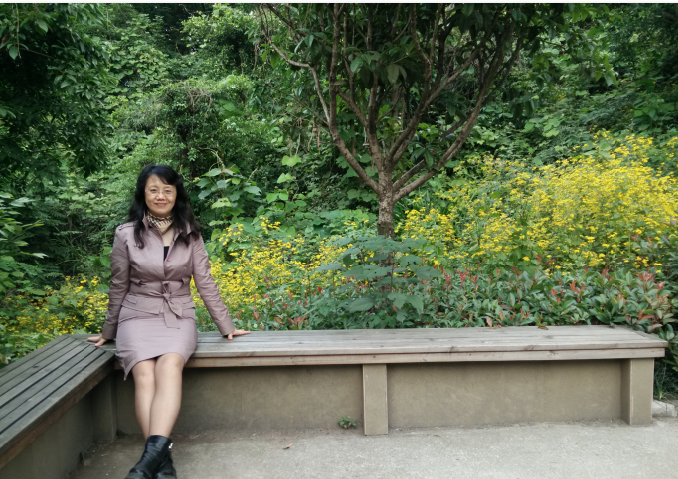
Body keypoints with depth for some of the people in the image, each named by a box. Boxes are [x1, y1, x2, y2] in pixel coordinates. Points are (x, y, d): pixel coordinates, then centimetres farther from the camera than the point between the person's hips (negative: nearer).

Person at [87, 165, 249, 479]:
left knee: (170, 365, -33)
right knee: (144, 374, -30)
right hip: (138, 318, 0)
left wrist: (226, 327, 5)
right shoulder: (126, 234, 0)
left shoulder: (189, 233, 4)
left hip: (179, 319, 0)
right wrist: (108, 332, 17)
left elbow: (205, 283, 6)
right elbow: (118, 287, 9)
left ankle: (152, 452, -45)